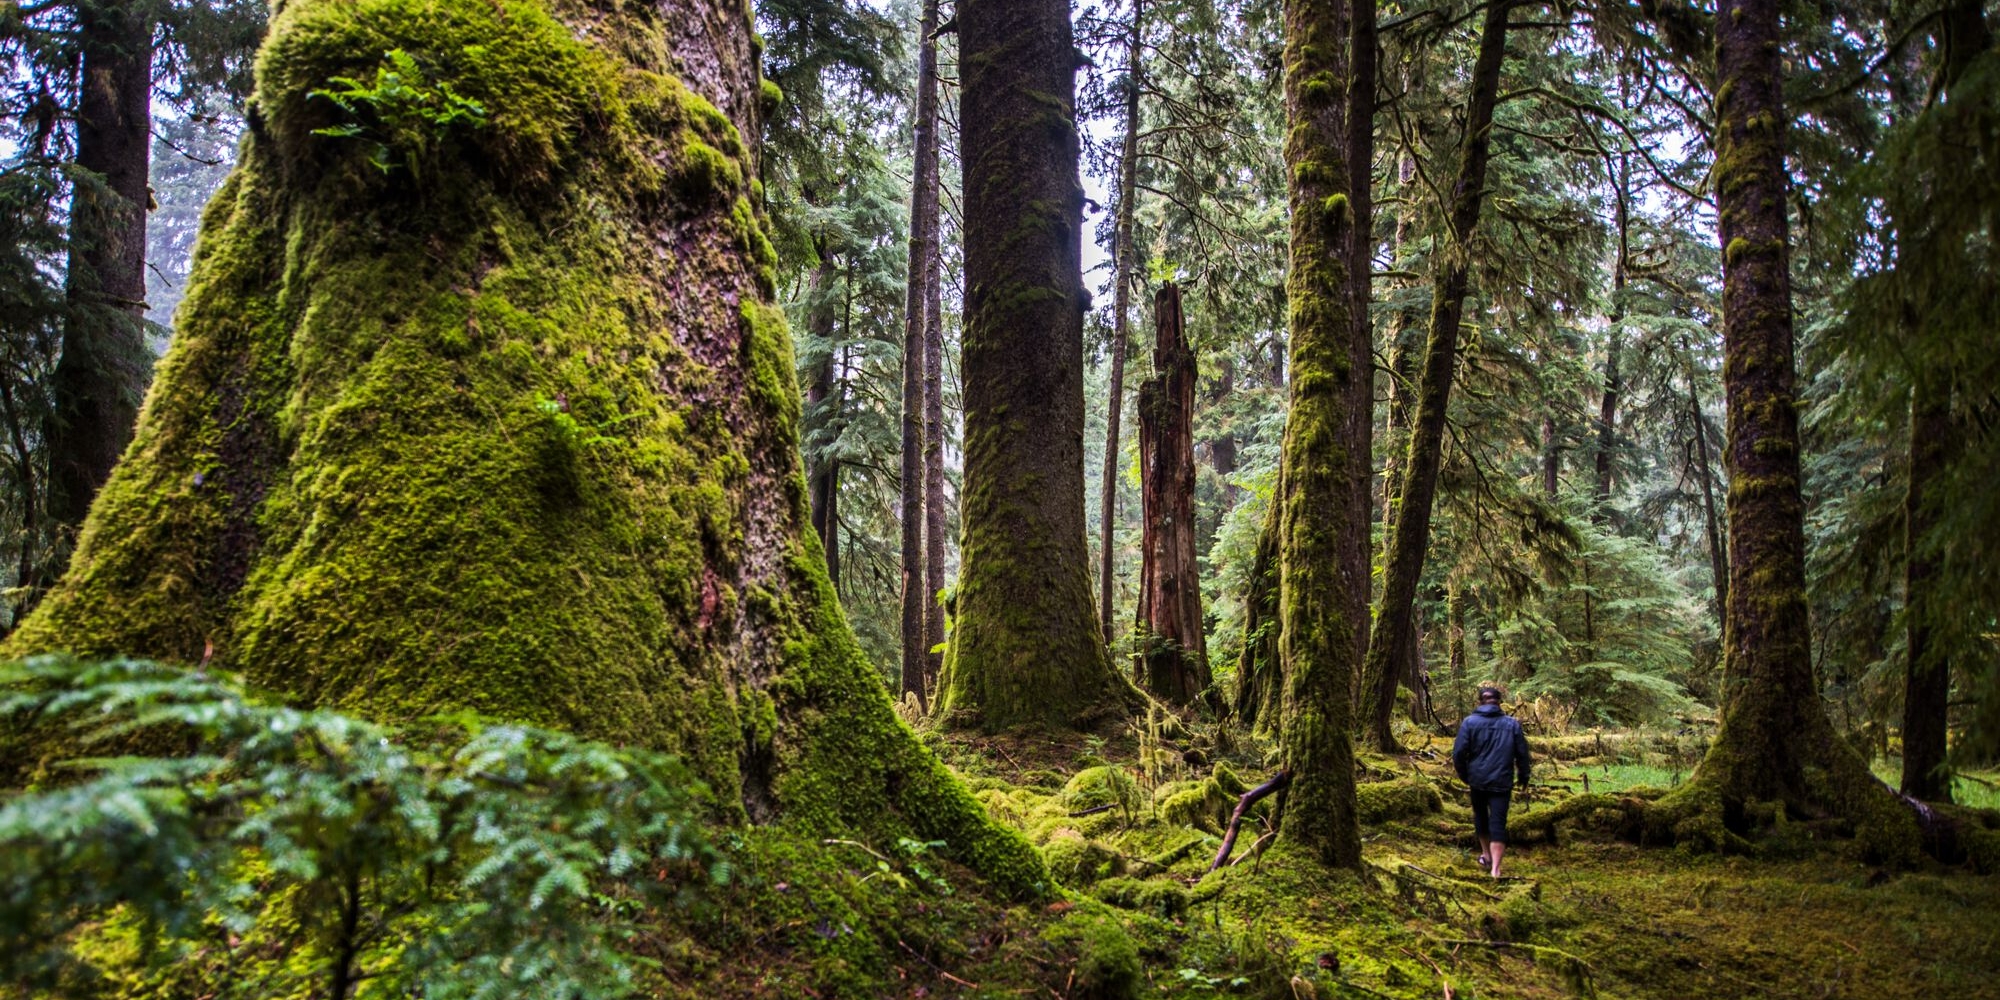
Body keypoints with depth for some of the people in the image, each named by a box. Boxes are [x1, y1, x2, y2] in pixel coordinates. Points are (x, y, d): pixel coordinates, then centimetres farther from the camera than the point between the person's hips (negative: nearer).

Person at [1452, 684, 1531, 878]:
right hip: (1502, 782, 0)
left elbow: (1459, 752, -8)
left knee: (1481, 816, 21)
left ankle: (1486, 854, 35)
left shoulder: (1470, 722, -4)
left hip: (1477, 780, 0)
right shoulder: (1512, 724, 1)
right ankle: (1495, 868, -9)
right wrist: (1523, 777, 19)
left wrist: (1463, 774, 8)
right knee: (1498, 823, -1)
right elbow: (1522, 753, 5)